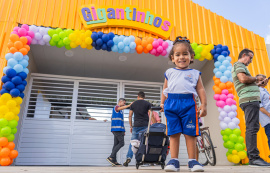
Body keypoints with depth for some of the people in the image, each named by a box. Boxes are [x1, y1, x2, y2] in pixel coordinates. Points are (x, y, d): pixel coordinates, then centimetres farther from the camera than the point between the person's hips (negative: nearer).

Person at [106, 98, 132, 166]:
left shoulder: (121, 111, 26)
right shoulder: (116, 107, -3)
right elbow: (121, 108, -29)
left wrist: (123, 131, 23)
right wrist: (129, 105, -40)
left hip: (119, 129, 9)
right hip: (117, 129, -9)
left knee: (116, 144, 6)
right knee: (121, 143, -12)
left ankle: (114, 161, 6)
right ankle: (111, 157, -12)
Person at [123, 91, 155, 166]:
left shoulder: (133, 104, 10)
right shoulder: (147, 104, 4)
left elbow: (130, 116, 9)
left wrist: (131, 126, 15)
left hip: (136, 126, 1)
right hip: (145, 125, -1)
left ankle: (129, 157, -5)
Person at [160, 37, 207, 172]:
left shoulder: (195, 73, 16)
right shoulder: (169, 72, 19)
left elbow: (201, 90, 10)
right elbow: (165, 89, 22)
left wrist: (203, 105, -1)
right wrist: (162, 103, 18)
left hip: (188, 104, -1)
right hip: (171, 103, 1)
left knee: (190, 134, 1)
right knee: (173, 133, 2)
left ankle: (192, 161, 11)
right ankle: (174, 161, 8)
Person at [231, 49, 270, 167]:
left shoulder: (240, 66, 30)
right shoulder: (238, 65, -1)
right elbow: (243, 79, -20)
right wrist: (255, 78, -3)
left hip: (251, 100, 11)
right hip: (250, 99, -11)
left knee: (251, 128, 8)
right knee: (252, 128, -14)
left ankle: (252, 157, 10)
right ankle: (254, 157, -15)